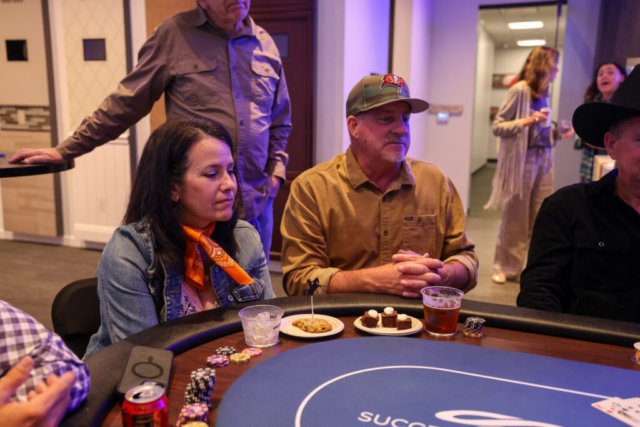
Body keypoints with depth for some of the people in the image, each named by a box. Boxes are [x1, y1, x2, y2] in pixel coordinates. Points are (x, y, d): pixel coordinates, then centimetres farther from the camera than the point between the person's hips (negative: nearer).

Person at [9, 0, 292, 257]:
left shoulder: (264, 43, 10)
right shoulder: (174, 34, -2)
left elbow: (280, 121, 19)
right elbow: (125, 103, 0)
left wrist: (275, 169, 6)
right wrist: (64, 150, 0)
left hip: (257, 203, 4)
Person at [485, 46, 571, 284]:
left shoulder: (544, 93, 13)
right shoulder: (520, 90, -8)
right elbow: (497, 127, -11)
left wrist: (558, 132, 5)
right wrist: (526, 121, -22)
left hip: (544, 160, 7)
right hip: (521, 161, -6)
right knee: (514, 218, 3)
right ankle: (505, 268, 17)